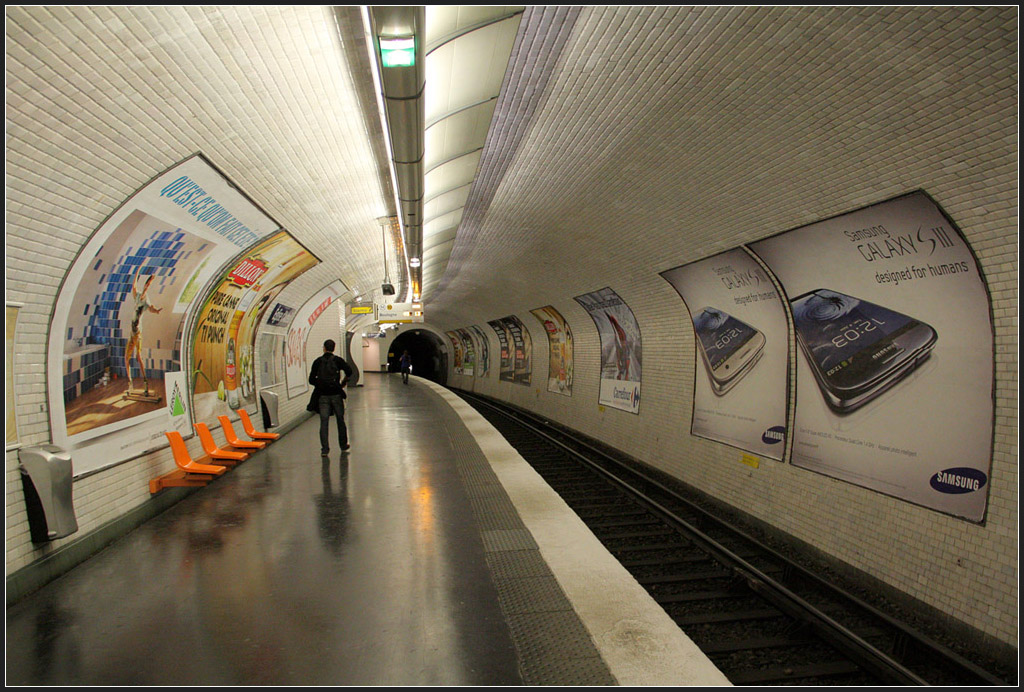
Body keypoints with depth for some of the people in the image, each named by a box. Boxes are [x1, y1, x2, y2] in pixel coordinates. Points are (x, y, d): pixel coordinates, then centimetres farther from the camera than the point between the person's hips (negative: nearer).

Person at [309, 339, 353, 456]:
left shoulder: (317, 362, 3)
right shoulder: (337, 360, -1)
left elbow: (311, 379, 2)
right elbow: (349, 371, -13)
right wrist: (344, 382, 3)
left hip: (322, 396, 0)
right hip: (336, 394, 0)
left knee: (324, 422, 1)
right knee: (340, 420, 13)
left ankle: (324, 448, -5)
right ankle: (343, 445, 23)